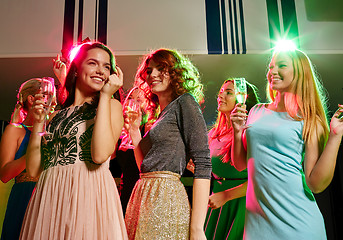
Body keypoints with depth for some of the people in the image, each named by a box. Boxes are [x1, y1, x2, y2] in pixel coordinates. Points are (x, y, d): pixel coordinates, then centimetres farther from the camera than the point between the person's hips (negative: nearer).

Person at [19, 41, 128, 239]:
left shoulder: (111, 105, 3)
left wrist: (105, 96, -9)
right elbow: (34, 169, 9)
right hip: (48, 198, 4)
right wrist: (38, 122, 2)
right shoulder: (57, 115, 14)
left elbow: (100, 155, -16)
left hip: (88, 193, -4)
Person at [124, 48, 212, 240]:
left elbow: (203, 164, -13)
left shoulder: (185, 102, -3)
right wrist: (135, 132, 11)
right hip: (143, 196, 8)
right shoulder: (158, 114, 19)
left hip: (167, 199, -7)